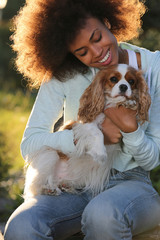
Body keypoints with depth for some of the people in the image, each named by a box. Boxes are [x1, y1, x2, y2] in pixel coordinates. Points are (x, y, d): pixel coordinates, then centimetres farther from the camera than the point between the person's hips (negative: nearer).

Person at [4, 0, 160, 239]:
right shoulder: (63, 75, 0)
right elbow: (30, 144, -6)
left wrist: (130, 128, -22)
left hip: (129, 181, -1)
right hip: (74, 184, 1)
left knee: (102, 214, -39)